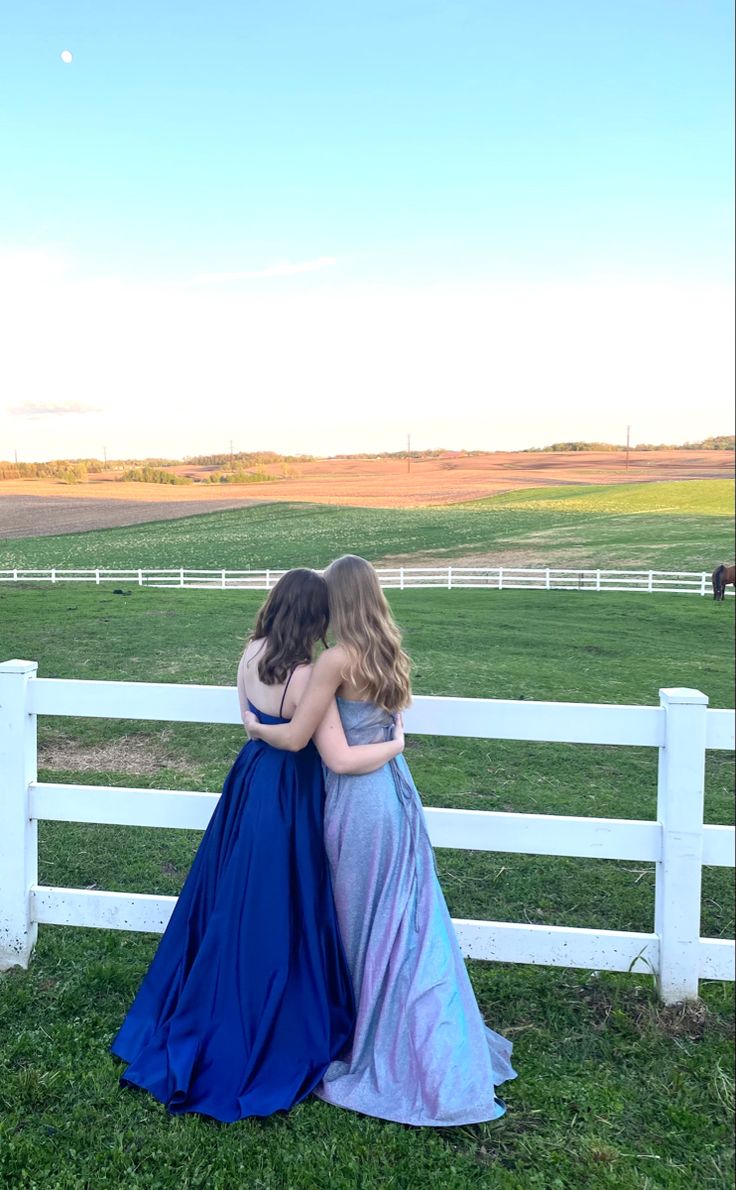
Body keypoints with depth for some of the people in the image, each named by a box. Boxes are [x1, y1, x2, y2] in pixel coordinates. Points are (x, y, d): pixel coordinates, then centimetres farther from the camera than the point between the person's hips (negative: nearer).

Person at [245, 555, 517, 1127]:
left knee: (365, 924, 9)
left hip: (358, 799, -7)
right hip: (397, 788, 7)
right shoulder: (390, 655, 5)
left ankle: (377, 1051, 27)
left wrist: (256, 728, 2)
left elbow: (295, 738, -16)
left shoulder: (337, 659, -17)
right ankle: (434, 1050, 28)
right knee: (409, 920, 16)